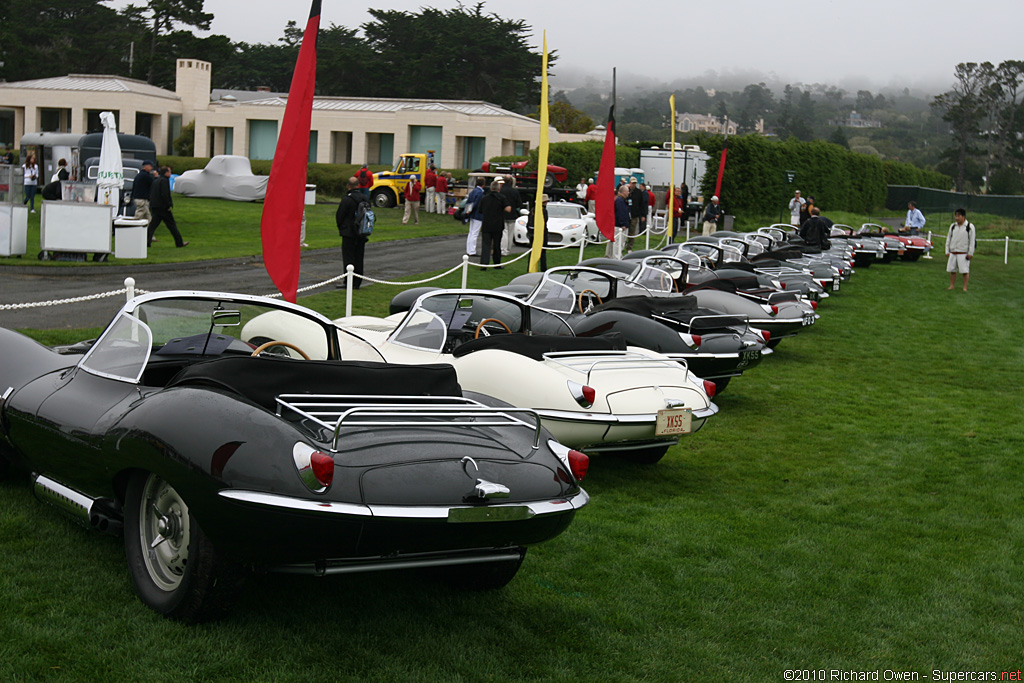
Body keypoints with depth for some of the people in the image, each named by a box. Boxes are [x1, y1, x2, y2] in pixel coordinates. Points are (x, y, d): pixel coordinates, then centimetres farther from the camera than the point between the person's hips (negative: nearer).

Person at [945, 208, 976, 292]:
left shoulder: (970, 227, -4)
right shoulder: (953, 226, 9)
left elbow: (972, 240, -4)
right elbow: (948, 238, 15)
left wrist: (970, 253, -7)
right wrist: (947, 251, 10)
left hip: (963, 253, -4)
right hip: (953, 252, 4)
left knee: (965, 271, -5)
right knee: (952, 270, 6)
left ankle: (965, 287, 1)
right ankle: (952, 285, 16)